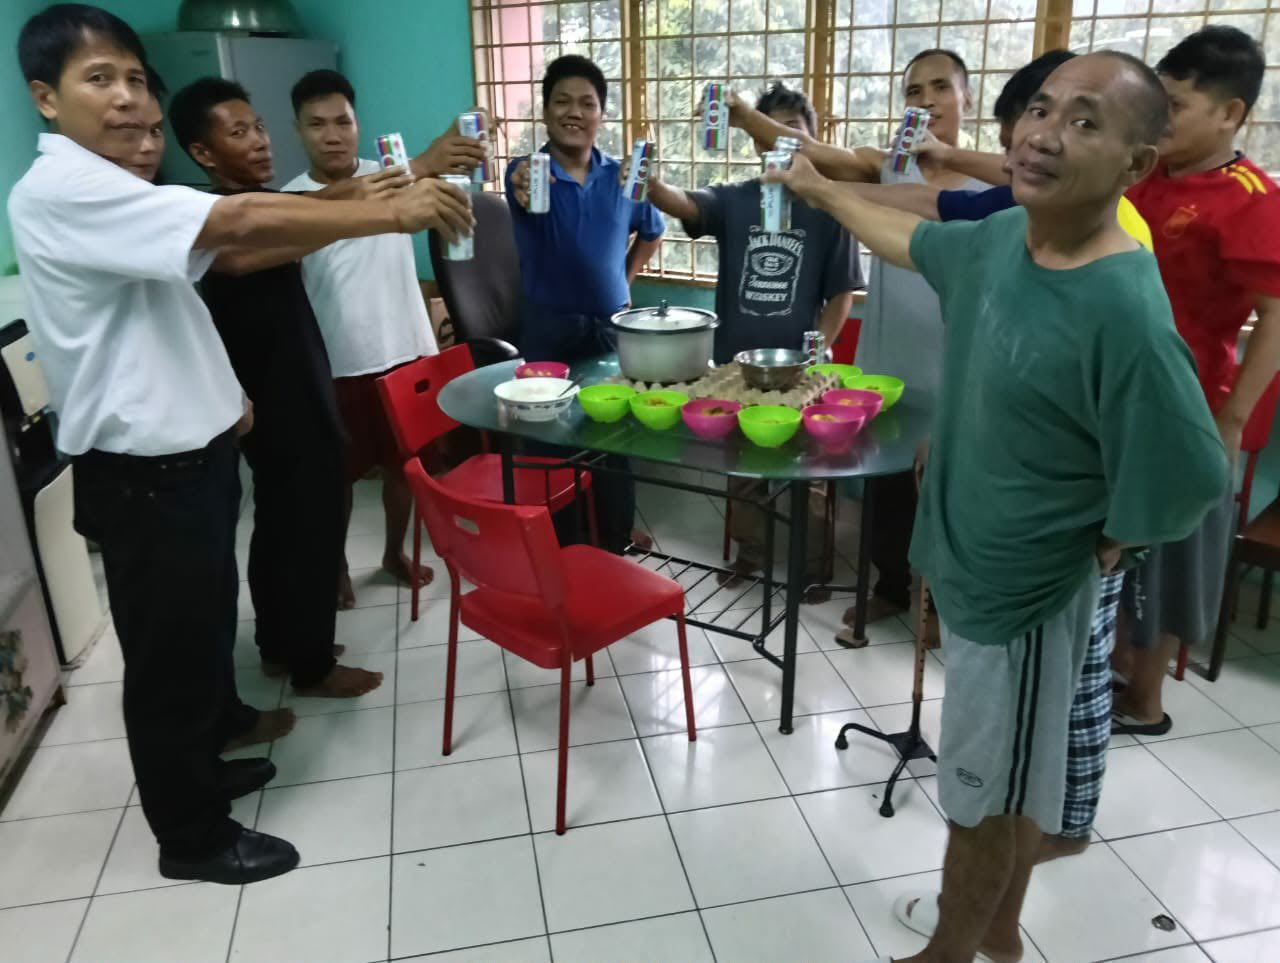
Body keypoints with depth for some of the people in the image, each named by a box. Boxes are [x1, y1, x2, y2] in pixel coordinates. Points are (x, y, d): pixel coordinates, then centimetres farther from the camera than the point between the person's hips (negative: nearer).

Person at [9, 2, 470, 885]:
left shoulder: (107, 194, 14)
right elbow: (242, 222, -33)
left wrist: (215, 392, 17)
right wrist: (391, 215, -29)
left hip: (184, 454, 10)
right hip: (143, 473, -10)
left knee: (204, 634, 22)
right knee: (170, 654, 5)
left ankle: (201, 767, 42)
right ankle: (192, 835, 23)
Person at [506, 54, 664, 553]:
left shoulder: (621, 176, 2)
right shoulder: (527, 171, -9)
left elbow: (651, 232, 20)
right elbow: (526, 197, -34)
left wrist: (624, 279, 9)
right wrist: (524, 193, -57)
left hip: (611, 326, 3)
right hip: (549, 329, -3)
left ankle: (618, 540, 29)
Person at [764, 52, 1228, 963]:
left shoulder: (1125, 314, -29)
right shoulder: (999, 239, -4)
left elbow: (1188, 484, -24)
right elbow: (912, 240, 17)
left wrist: (1096, 547, -8)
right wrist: (820, 188, 29)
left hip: (1025, 595, -8)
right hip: (973, 569, 8)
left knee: (989, 796, 14)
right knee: (1005, 784, 26)